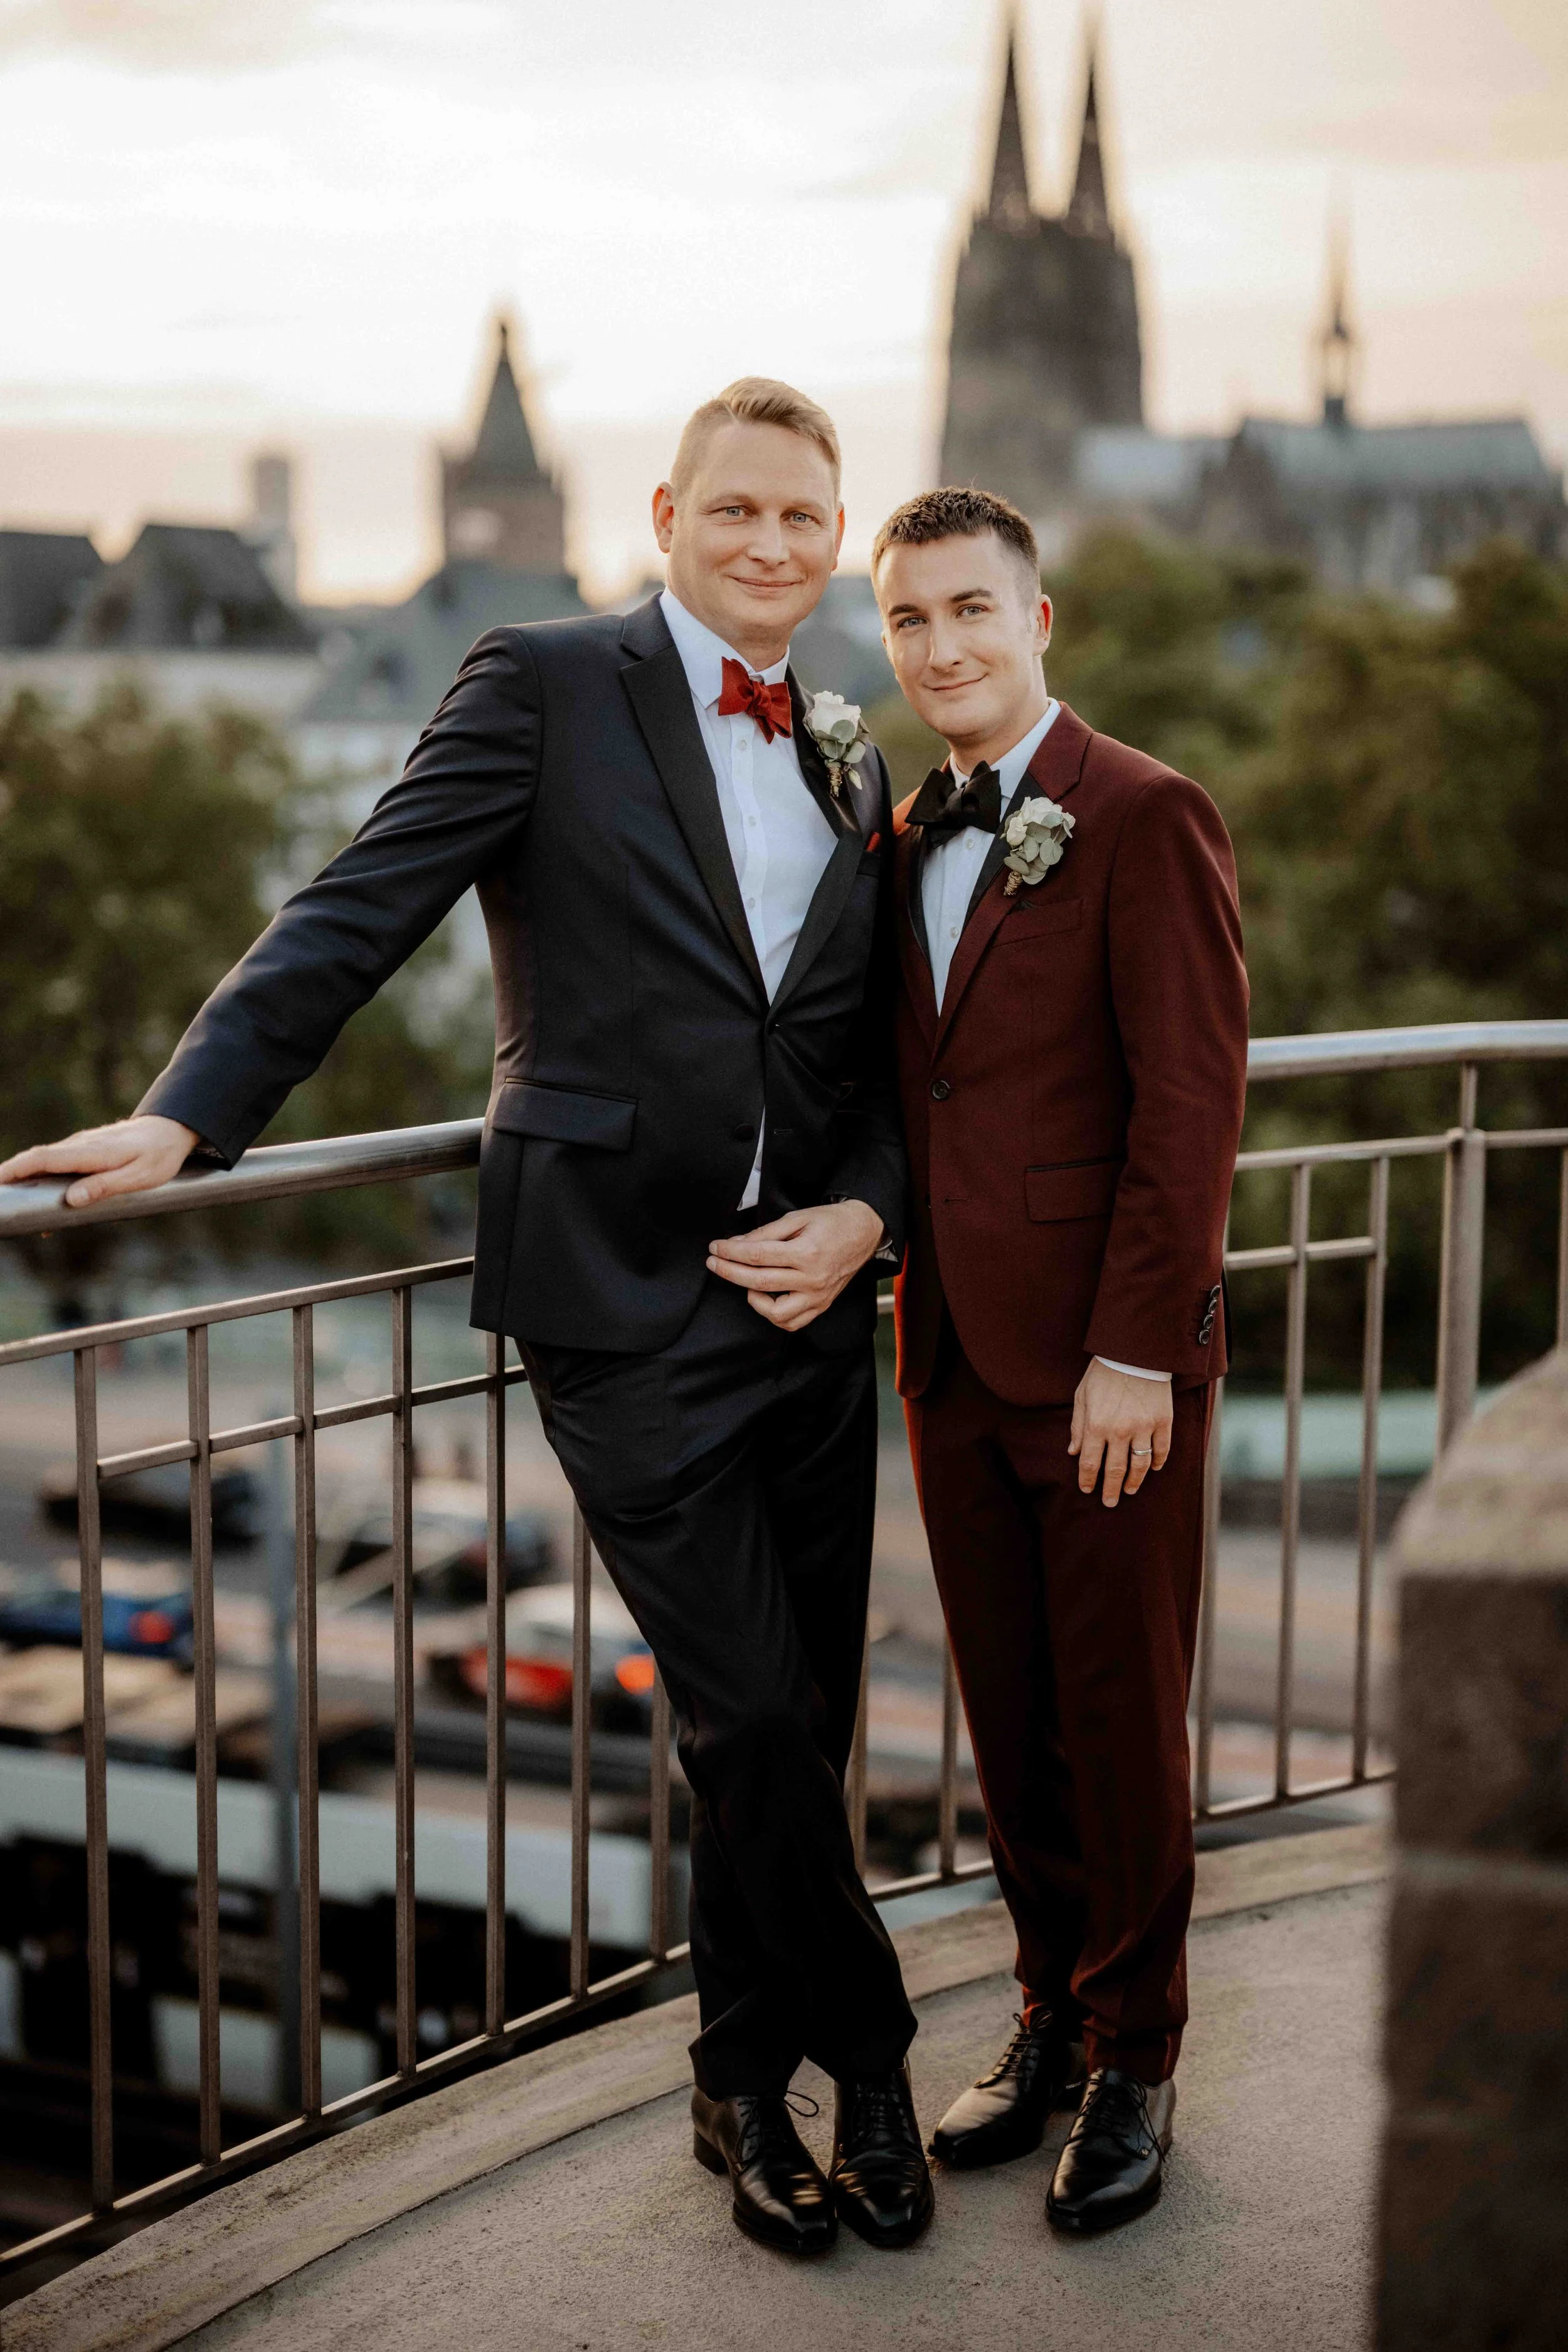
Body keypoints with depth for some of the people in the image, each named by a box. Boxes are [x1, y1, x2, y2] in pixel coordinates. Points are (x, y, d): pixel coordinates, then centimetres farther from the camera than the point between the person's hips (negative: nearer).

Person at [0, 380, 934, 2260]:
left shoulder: (853, 786, 15)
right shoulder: (548, 686, -2)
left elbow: (884, 1072, 17)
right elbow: (360, 911, -8)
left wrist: (862, 1213, -3)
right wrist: (190, 1111, -17)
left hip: (806, 1306, 6)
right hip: (625, 1306, -5)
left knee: (801, 1725, 10)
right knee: (747, 1718, -5)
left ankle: (749, 2084, 29)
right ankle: (868, 2060, 17)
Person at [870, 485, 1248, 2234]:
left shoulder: (1144, 817, -10)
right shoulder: (910, 840, 13)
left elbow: (1191, 1101, -15)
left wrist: (1137, 1352, -18)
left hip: (1105, 1365, -6)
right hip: (957, 1353, 6)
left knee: (1120, 1718, 5)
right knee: (1006, 1716, 14)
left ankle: (1133, 2064, 22)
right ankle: (1052, 2016, 31)